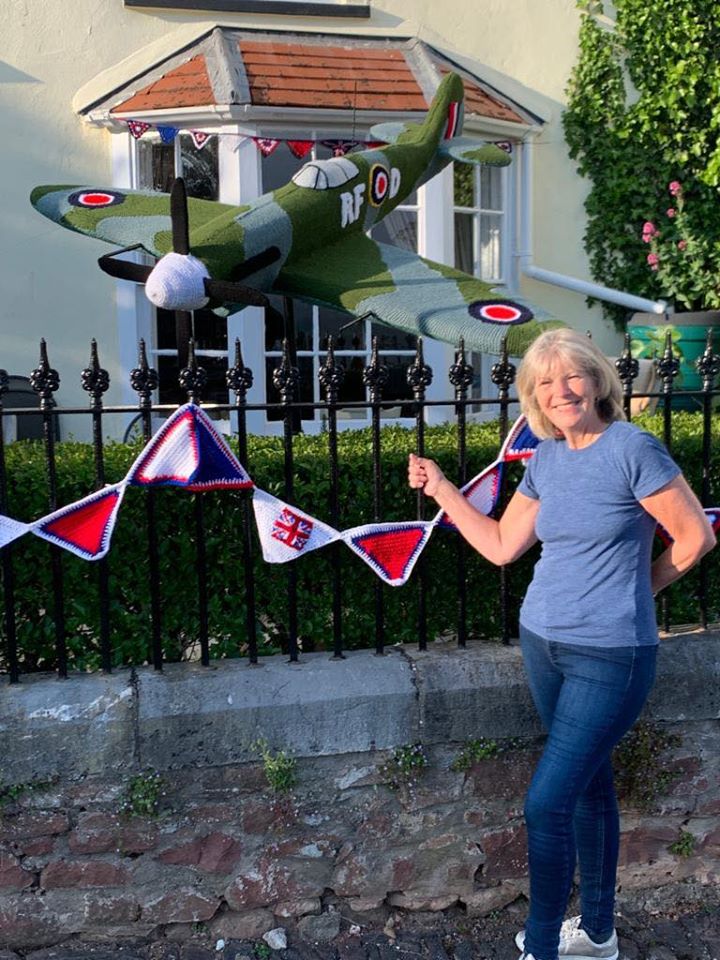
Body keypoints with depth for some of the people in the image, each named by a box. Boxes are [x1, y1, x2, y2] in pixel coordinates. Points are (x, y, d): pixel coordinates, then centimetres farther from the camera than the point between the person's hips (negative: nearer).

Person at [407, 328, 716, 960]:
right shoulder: (546, 459, 4)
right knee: (589, 785, 20)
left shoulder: (632, 448, -15)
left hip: (610, 656, -6)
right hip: (543, 642, 7)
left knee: (547, 802, -7)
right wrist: (439, 487, 6)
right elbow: (501, 546, 8)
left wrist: (633, 589, 3)